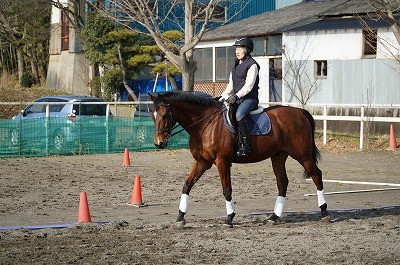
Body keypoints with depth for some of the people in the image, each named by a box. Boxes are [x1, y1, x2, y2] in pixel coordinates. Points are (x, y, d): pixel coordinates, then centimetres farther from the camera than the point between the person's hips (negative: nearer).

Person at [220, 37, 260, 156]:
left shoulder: (252, 65, -6)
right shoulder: (236, 65, 19)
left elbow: (249, 85, -15)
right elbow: (231, 85, 23)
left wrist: (236, 96, -25)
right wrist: (222, 97, 11)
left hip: (249, 98, -9)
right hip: (236, 99, 9)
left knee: (239, 114, -35)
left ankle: (245, 146, -36)